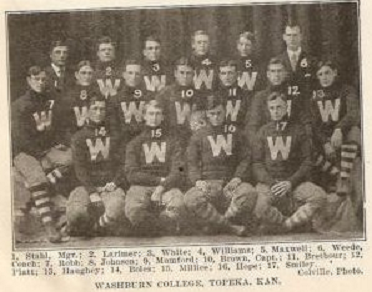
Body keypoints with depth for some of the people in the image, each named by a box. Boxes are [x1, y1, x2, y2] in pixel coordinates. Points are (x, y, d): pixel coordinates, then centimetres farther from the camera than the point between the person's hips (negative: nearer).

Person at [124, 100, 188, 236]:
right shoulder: (135, 144, 20)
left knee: (177, 206, -37)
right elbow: (131, 174, 6)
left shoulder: (172, 142, 19)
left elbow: (178, 173, 6)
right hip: (141, 186, 0)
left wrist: (162, 187, -14)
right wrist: (160, 180, -4)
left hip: (167, 187, 0)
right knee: (134, 209, -37)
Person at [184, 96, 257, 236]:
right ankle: (232, 227, -30)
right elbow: (192, 163, 10)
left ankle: (214, 225, -24)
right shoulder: (198, 136, 17)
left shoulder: (235, 133, 19)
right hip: (207, 184, 0)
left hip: (230, 183, 0)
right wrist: (197, 180, -11)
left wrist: (238, 178, -6)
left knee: (249, 192, -34)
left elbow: (245, 159, 13)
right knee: (191, 199, -34)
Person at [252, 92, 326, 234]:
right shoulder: (263, 132, 12)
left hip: (294, 181, 1)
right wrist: (271, 183, -11)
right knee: (261, 207, -34)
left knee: (319, 196, -29)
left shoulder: (297, 130, 10)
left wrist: (290, 182, -10)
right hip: (268, 181, -1)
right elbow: (257, 163, 7)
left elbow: (307, 161, 5)